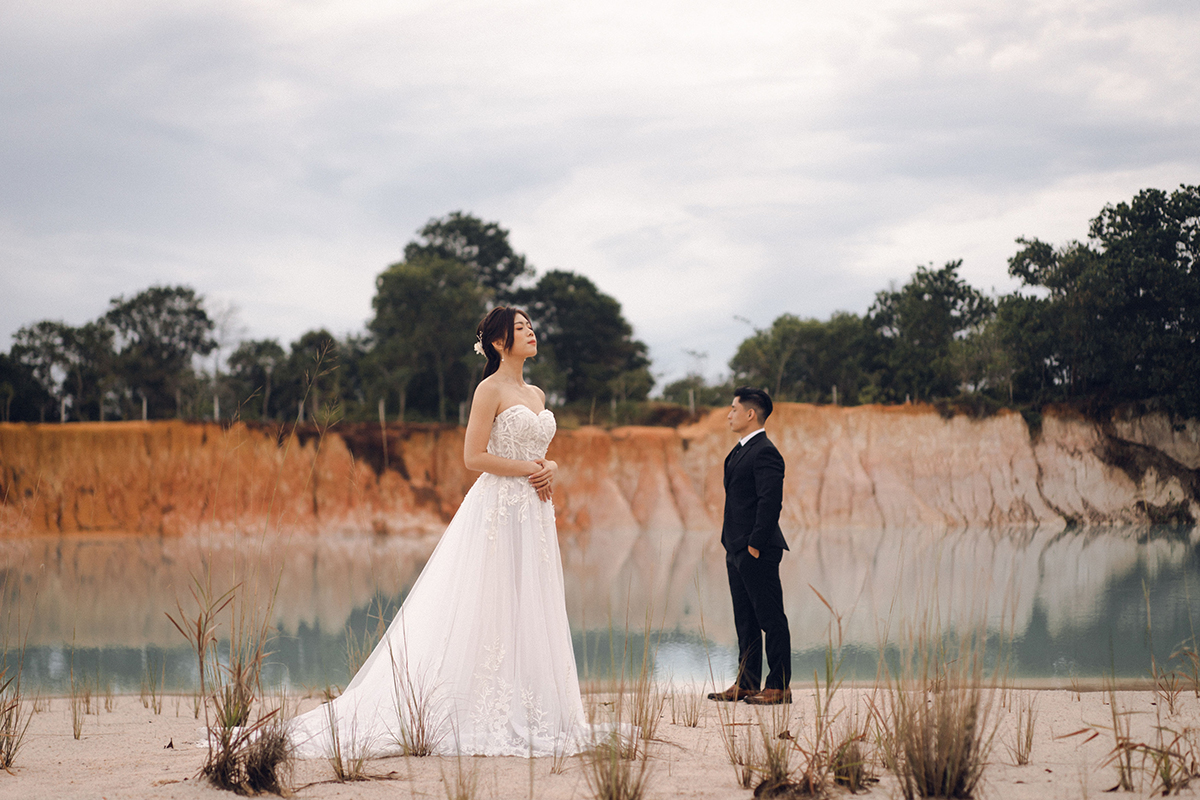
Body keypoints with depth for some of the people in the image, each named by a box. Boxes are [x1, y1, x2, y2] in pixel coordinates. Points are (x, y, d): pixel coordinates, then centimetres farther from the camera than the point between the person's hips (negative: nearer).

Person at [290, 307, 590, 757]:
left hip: (534, 515, 8)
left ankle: (527, 718, 9)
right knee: (489, 616, -8)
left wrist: (549, 468, 2)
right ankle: (488, 722, -6)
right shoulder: (491, 390, -6)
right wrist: (527, 469, -14)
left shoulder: (536, 395, 17)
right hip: (498, 511, -8)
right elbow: (474, 456, -13)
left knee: (530, 615, 6)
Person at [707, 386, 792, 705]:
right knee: (745, 620, 13)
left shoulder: (765, 453, -15)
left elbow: (771, 502, -21)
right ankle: (747, 684, 19)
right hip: (738, 551, 10)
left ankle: (778, 687, 0)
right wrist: (734, 546, 16)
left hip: (758, 552, -10)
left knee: (771, 619, -4)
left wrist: (755, 545, -20)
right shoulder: (740, 450, 17)